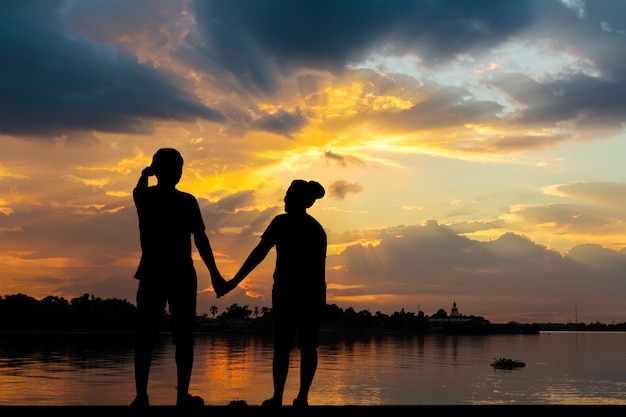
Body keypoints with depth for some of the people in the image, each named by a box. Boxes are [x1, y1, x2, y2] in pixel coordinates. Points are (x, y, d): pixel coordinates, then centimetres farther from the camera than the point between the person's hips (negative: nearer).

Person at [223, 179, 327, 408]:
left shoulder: (282, 221, -4)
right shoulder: (318, 228, 12)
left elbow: (259, 253, -10)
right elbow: (321, 267, 11)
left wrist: (235, 280, -9)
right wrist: (319, 296, 16)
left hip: (287, 290, -4)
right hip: (314, 292, 4)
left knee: (282, 345, 0)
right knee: (307, 345, 4)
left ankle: (278, 398, -2)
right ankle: (302, 398, 2)